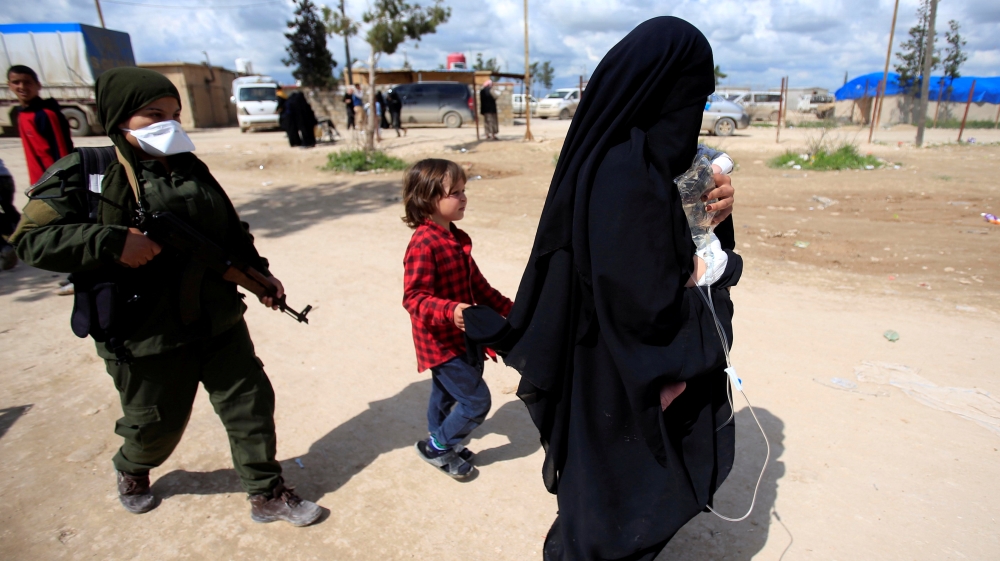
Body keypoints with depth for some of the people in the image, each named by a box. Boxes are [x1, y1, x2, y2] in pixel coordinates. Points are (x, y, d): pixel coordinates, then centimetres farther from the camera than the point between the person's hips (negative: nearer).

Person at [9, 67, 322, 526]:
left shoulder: (191, 170, 7)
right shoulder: (83, 174, -8)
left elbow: (233, 235, 15)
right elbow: (32, 239, -14)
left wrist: (259, 274, 7)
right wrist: (112, 243, -26)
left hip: (220, 325, 5)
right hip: (145, 338, -4)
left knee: (251, 403, 7)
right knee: (157, 423, 16)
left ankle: (267, 494, 25)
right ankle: (132, 472, 53)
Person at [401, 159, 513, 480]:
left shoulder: (456, 239, 7)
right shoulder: (423, 245, -24)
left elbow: (476, 283, 15)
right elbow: (414, 298, -27)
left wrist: (507, 308, 15)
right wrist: (450, 311, -42)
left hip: (462, 338, 9)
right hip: (441, 343, -9)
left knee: (445, 397, 24)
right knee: (477, 401, -2)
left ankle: (440, 446, 44)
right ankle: (437, 447, 19)